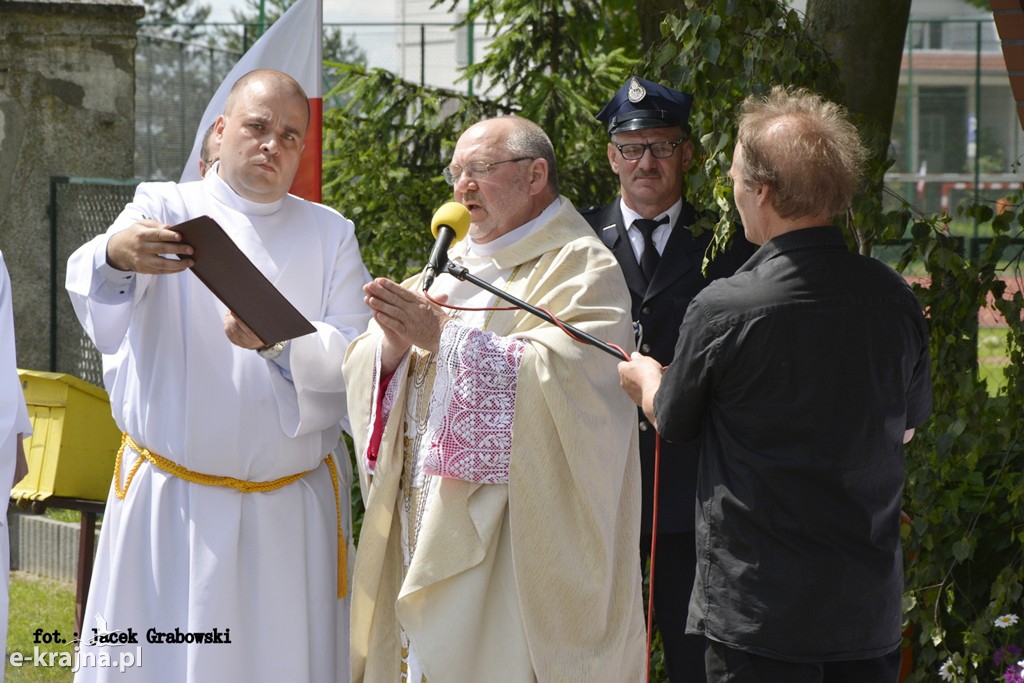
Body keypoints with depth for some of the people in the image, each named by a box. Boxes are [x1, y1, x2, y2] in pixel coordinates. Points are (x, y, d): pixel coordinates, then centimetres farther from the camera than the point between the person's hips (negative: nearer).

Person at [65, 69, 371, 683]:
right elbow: (90, 287, -16)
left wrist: (275, 339, -21)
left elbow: (358, 355, -1)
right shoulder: (165, 209, 3)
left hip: (291, 512, 2)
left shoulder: (330, 234, 9)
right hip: (170, 503, -2)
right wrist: (114, 256, -41)